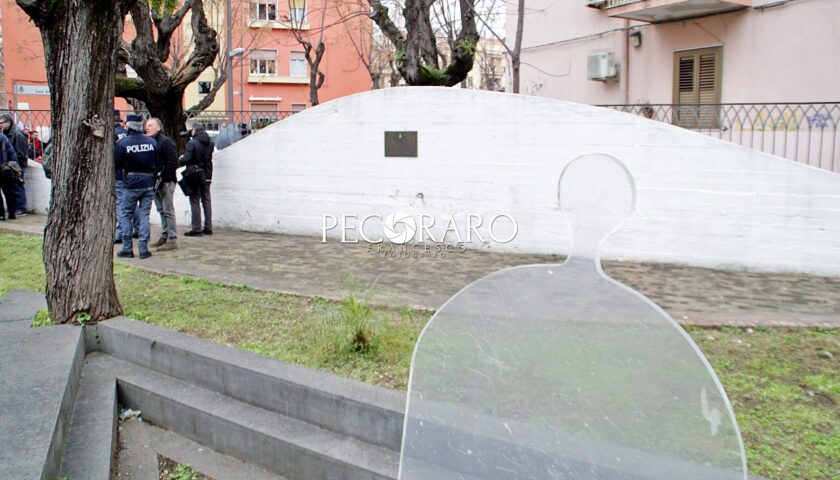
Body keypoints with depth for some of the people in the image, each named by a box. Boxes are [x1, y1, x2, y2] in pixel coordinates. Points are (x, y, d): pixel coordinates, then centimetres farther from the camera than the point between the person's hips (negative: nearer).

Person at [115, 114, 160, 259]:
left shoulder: (122, 143, -10)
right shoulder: (152, 142, -1)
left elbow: (116, 165, -3)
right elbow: (158, 164, 4)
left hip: (131, 184, -2)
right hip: (148, 183, 2)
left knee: (126, 215, 10)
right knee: (144, 215, 6)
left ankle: (127, 249, 9)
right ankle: (144, 249, 5)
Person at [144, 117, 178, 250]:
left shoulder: (166, 142, -10)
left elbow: (173, 162, -16)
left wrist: (166, 179, -18)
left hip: (166, 182, -9)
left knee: (168, 211, -6)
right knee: (161, 210, 14)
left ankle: (172, 240, -4)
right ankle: (164, 236, 22)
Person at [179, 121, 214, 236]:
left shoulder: (192, 143, -15)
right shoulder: (210, 143, 5)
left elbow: (186, 159, -20)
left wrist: (179, 161, 1)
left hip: (195, 177, -6)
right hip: (207, 176, 6)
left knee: (195, 202, -1)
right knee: (206, 202, 11)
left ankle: (196, 229, -2)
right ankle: (208, 228, 13)